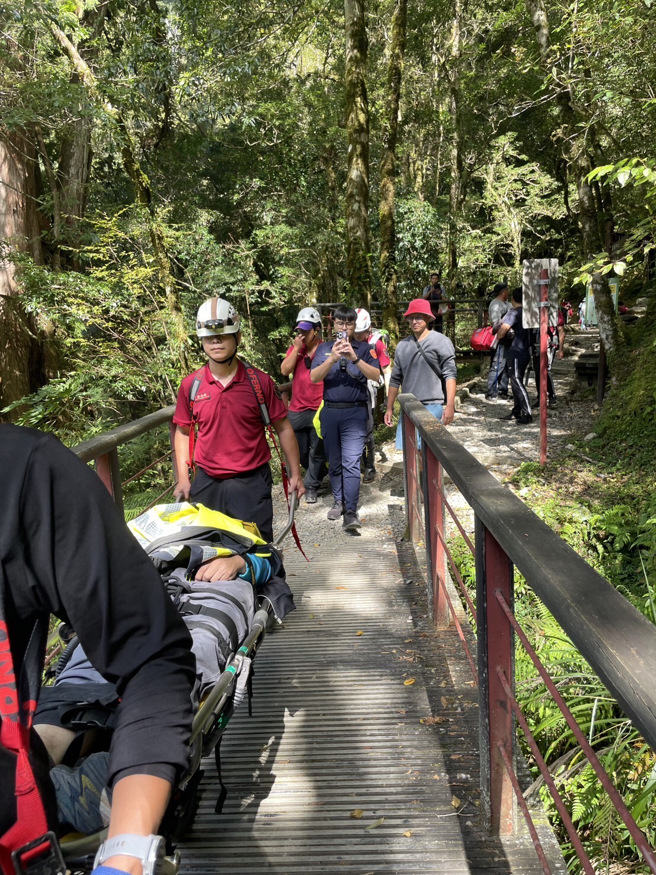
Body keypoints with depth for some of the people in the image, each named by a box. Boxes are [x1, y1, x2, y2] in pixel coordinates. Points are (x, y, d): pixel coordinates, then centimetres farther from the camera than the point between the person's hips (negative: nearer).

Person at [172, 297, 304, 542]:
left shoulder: (259, 381, -5)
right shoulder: (191, 385, 0)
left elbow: (283, 428, 1)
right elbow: (182, 432, 10)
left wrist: (295, 474, -1)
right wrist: (182, 479, 3)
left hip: (252, 482, -2)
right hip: (207, 483, 2)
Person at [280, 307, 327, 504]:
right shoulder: (295, 348, 7)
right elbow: (285, 370, -5)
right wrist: (297, 348, -10)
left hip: (319, 409, -4)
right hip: (297, 409, 5)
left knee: (317, 452, 4)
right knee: (301, 452, 14)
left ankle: (311, 486, 17)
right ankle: (320, 473, 38)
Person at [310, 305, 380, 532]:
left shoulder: (363, 348, 5)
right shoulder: (324, 348, 9)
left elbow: (376, 375, -9)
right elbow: (314, 377, -4)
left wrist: (354, 358, -22)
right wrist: (332, 359, -20)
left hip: (355, 412, -3)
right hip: (330, 411, 3)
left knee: (351, 463, -11)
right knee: (334, 461, 11)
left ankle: (350, 513, -13)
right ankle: (338, 501, 26)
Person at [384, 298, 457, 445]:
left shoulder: (441, 342, -2)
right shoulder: (403, 345, 13)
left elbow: (450, 375, -7)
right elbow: (395, 379, 17)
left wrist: (450, 406, -14)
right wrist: (389, 408, 15)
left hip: (433, 406, -5)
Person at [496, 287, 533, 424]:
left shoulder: (514, 313, -15)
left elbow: (502, 331, -24)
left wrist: (498, 337, -4)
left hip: (516, 352, -9)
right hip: (525, 350, 9)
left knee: (517, 382, -7)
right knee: (516, 382, 15)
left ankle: (527, 414, -7)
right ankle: (516, 412, 21)